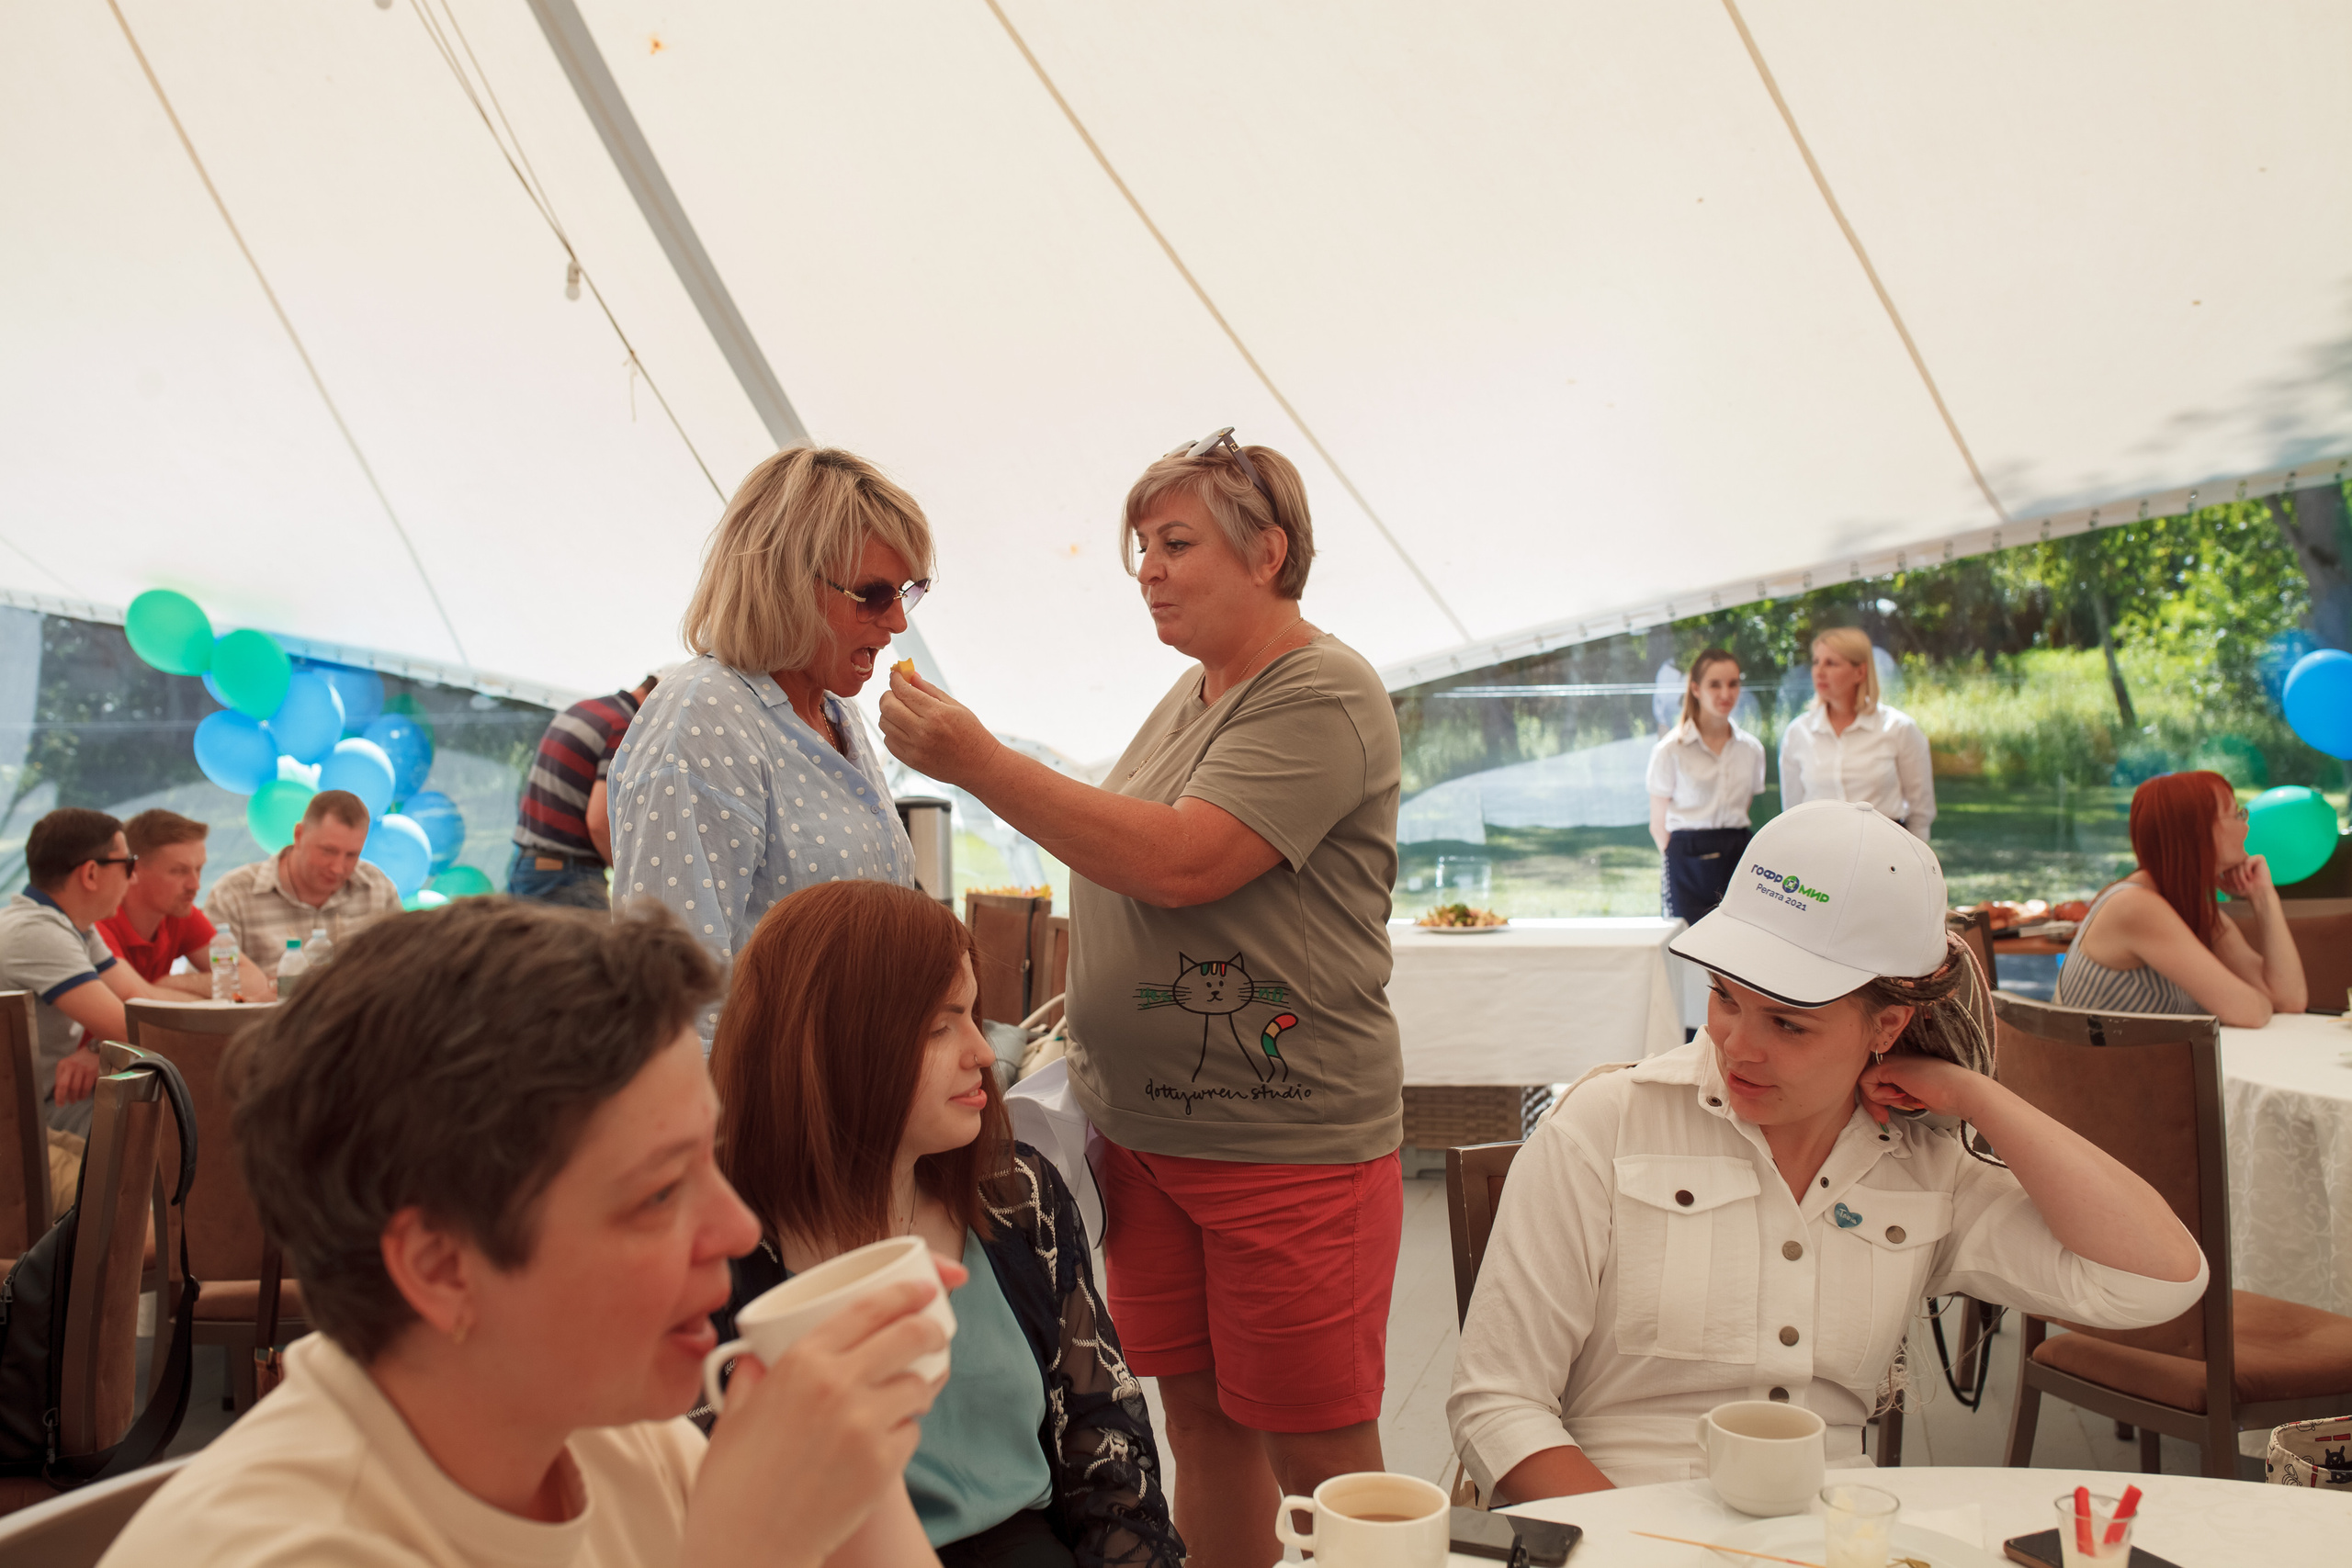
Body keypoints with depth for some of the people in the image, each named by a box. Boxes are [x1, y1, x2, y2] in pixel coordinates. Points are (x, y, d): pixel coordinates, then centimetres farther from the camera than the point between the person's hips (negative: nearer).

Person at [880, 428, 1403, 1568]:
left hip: (1289, 1140, -8)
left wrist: (978, 763, -22)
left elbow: (1181, 864, -24)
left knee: (1318, 1456, 3)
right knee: (1200, 1421, 15)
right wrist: (1089, 1044, 12)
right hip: (1145, 1130, 8)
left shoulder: (1323, 695, -13)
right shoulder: (1189, 696, 14)